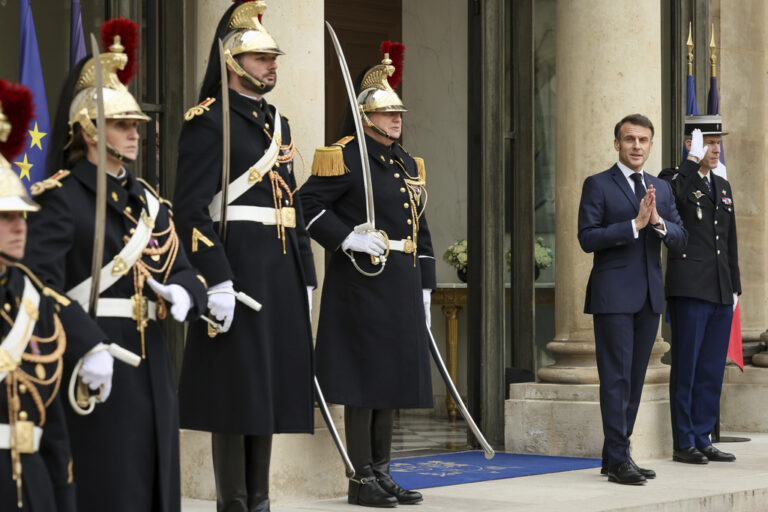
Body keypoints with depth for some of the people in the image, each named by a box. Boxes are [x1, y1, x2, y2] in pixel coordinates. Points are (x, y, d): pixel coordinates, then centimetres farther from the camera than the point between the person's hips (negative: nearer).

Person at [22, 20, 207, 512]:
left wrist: (182, 291, -9)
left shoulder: (147, 198, 16)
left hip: (152, 366, 7)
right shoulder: (61, 197, -8)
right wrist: (86, 346, -31)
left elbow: (182, 268, 15)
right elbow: (43, 285, -19)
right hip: (95, 368, -7)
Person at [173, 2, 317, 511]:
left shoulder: (278, 122, 18)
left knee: (270, 387, 10)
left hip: (282, 273, 8)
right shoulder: (209, 121, -7)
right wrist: (217, 280, -21)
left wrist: (305, 277, 16)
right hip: (237, 270, -8)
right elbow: (192, 210, -14)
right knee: (236, 391, -4)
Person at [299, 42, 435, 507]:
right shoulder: (347, 158, -7)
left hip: (401, 288, 8)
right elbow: (308, 204, -12)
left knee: (393, 378, 11)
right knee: (365, 380, -5)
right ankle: (362, 478, 1)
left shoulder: (409, 165, 17)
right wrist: (347, 237, -20)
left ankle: (383, 471, 18)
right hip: (363, 282, -8)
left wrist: (425, 288, 15)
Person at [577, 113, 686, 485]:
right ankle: (617, 459, -7)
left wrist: (658, 222, -11)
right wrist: (634, 225, -17)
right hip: (613, 296, -6)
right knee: (616, 377, -8)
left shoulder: (662, 188, 15)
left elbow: (680, 241, 9)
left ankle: (615, 454, 15)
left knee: (635, 378, 8)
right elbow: (587, 238, -11)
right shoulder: (598, 185, -1)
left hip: (650, 296, 6)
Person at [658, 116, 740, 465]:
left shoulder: (723, 187, 19)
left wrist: (735, 288, 17)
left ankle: (702, 439, 14)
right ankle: (684, 443, 3)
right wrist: (693, 160, -22)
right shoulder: (674, 179, -2)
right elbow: (674, 196, -29)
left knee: (712, 370, 8)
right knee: (686, 368, -2)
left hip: (720, 292, 7)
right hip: (690, 291, -7)